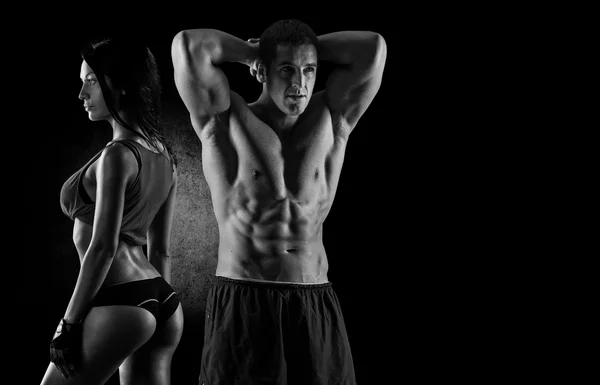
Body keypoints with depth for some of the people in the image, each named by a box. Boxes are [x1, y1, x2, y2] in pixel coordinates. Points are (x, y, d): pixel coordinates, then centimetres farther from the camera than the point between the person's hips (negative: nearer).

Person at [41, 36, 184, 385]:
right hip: (161, 302, 9)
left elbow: (103, 247, -17)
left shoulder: (117, 155, -14)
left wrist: (69, 323, -12)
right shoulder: (163, 155, 11)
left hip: (121, 303, -9)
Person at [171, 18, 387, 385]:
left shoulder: (331, 121, 8)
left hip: (317, 309, 3)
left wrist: (308, 50, 10)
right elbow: (188, 45, -12)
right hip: (242, 304, -2)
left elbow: (373, 48, -1)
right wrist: (249, 50, 4)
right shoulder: (224, 120, 1)